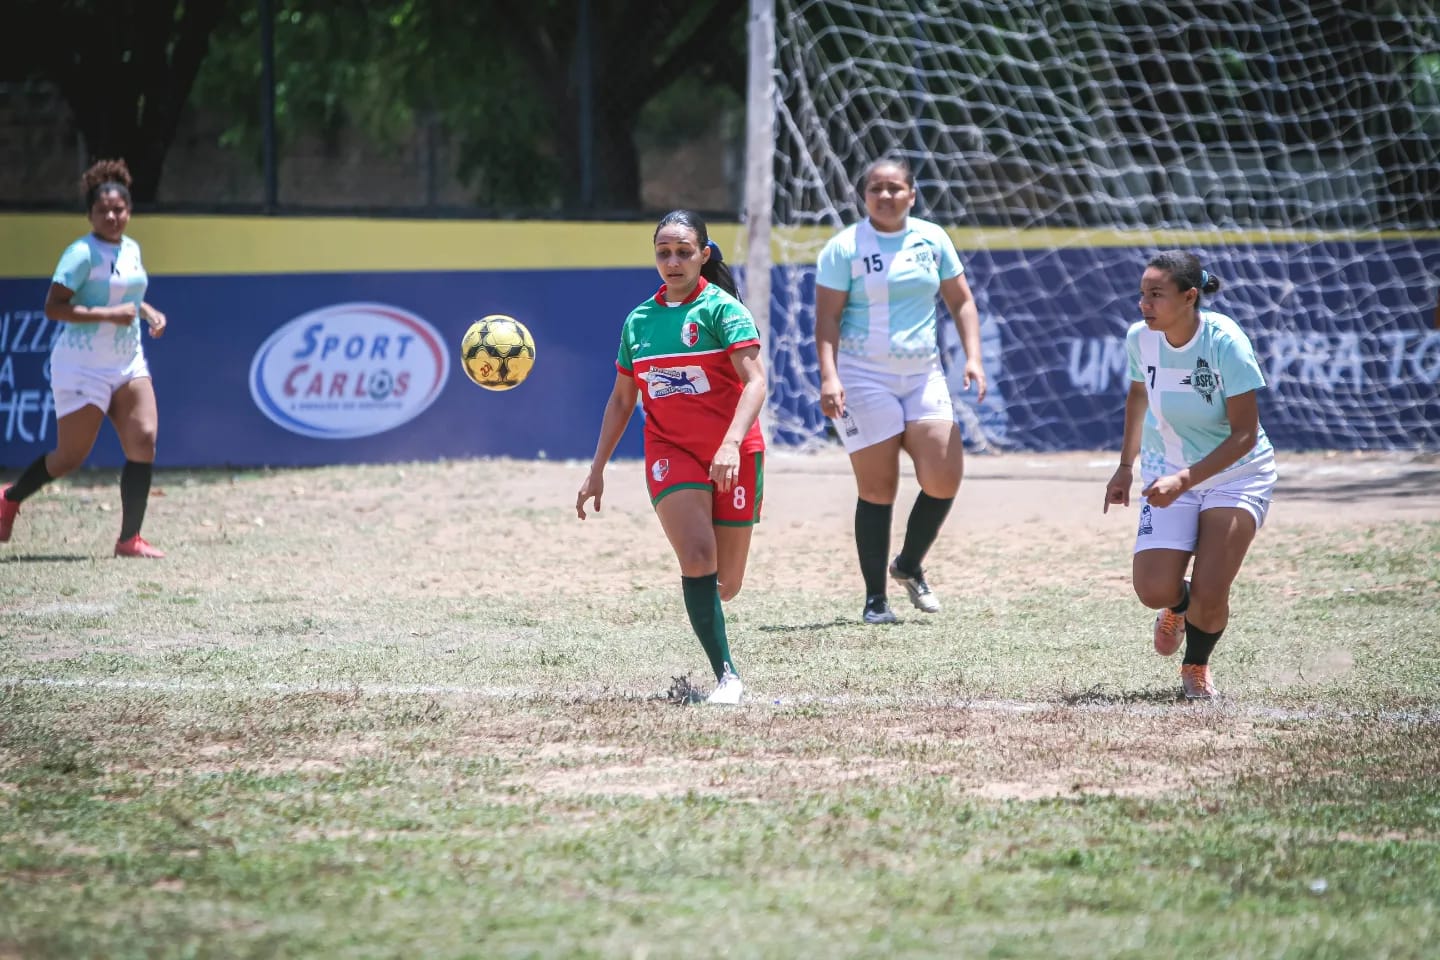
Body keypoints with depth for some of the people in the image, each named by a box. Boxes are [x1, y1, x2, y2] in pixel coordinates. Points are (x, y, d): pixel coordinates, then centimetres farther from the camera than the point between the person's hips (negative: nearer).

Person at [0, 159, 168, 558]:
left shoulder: (131, 250, 9)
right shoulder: (82, 254, -15)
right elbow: (54, 307, -22)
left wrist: (149, 312, 8)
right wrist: (108, 315, -27)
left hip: (128, 363, 7)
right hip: (83, 366, -7)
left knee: (143, 441, -10)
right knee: (70, 456, -1)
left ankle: (129, 538, -6)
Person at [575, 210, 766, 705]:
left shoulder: (722, 308, -6)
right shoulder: (638, 321, 8)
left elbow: (755, 382, -16)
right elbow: (621, 400, 18)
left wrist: (731, 444, -31)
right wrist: (596, 471, 16)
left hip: (733, 455, -2)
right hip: (669, 449, 2)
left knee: (726, 583, 4)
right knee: (697, 557, -23)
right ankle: (726, 675, -20)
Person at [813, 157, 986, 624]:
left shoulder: (932, 239, 8)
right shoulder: (844, 247, -4)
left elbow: (962, 301, 13)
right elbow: (827, 317, -7)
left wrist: (972, 357, 0)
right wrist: (828, 377, -18)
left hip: (923, 375, 4)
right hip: (863, 377, -4)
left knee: (944, 480, -6)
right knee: (878, 488, -5)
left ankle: (909, 565, 20)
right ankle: (875, 599, 5)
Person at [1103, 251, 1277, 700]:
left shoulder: (1225, 342, -25)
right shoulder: (1139, 338, -10)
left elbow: (1244, 435, -23)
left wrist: (1184, 480, -31)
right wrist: (1126, 466, 11)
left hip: (1235, 474, -4)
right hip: (1166, 475, 4)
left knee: (1209, 595, -15)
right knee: (1154, 590, -13)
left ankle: (1197, 666, 20)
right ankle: (1177, 606, 27)